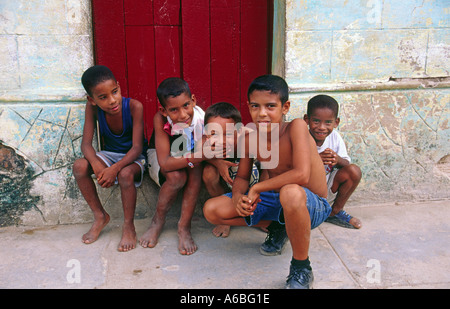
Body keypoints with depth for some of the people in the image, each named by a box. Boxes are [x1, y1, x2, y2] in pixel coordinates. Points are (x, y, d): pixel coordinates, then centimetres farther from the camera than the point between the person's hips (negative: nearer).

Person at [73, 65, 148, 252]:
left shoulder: (134, 107, -25)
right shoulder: (92, 108, -14)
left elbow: (137, 147, -26)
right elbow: (86, 143, -15)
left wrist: (115, 168, -42)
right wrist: (97, 165, -36)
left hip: (133, 158, -4)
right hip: (109, 154, 4)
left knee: (125, 174, -37)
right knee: (79, 166, -24)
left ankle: (128, 226, -14)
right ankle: (100, 216, -3)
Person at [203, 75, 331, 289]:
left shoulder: (296, 127, -24)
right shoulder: (249, 140, -7)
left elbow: (301, 175, -36)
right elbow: (241, 177, 6)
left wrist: (257, 188, -25)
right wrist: (238, 197, -19)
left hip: (312, 206, -6)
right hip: (275, 200, 6)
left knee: (290, 192, -43)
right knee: (211, 210, -5)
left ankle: (301, 269, -18)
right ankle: (277, 226, 13)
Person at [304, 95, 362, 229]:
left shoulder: (335, 137, -6)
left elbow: (347, 163, -4)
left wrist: (338, 159, -28)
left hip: (328, 192, 4)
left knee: (354, 171, -16)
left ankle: (335, 212, 3)